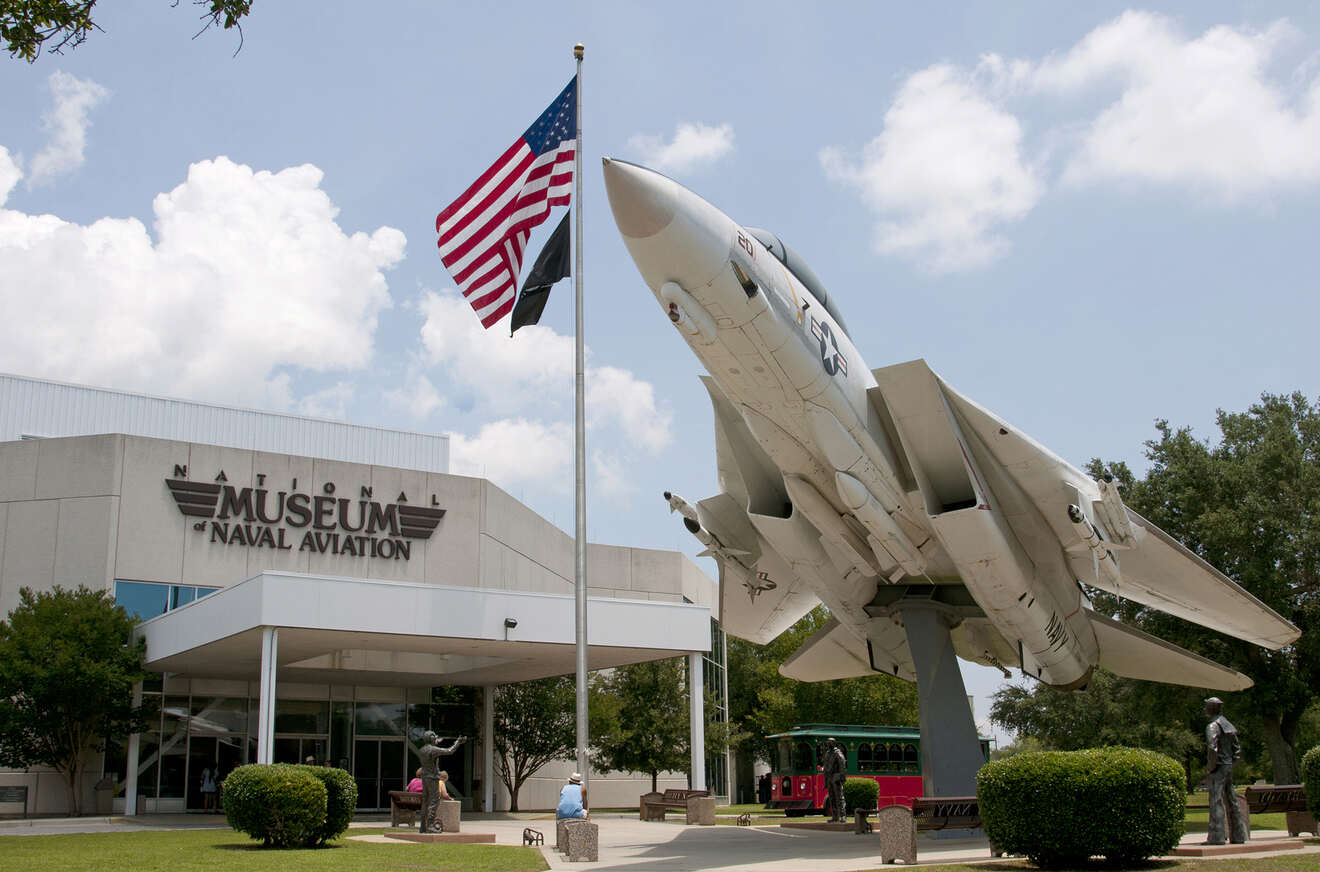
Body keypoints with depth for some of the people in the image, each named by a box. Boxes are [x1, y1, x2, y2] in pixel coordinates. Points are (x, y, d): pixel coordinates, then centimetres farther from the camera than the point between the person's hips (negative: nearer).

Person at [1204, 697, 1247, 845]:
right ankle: (1238, 836, 16)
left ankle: (1216, 837, -12)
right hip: (1229, 766, 9)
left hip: (1218, 768, -9)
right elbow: (1237, 748, 19)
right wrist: (1230, 762, 17)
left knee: (1216, 802, -10)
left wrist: (1209, 769, -15)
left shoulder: (1212, 726, -13)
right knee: (1231, 801, 12)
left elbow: (1212, 748, -24)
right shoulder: (1229, 726, 16)